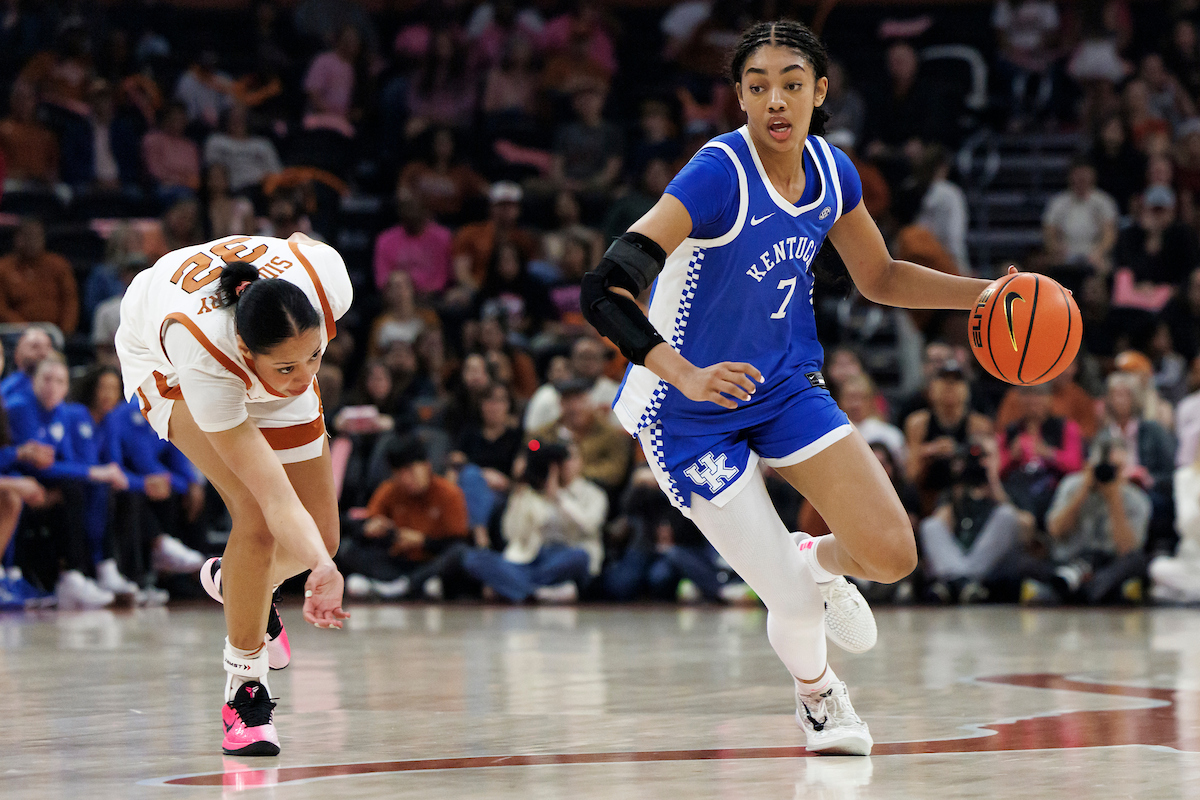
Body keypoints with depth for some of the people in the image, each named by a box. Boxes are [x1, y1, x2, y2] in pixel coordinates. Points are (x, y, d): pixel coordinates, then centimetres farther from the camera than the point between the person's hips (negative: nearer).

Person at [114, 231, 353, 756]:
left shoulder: (325, 276, -40)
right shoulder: (202, 362, -47)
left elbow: (300, 239, -11)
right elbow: (276, 497, -47)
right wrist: (324, 571, -62)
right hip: (165, 363, -5)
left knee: (321, 535, 3)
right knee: (256, 515, -26)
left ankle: (233, 581, 37)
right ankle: (244, 690, -10)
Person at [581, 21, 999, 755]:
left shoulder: (830, 170, -5)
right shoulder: (719, 173, -27)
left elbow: (880, 277, 13)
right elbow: (605, 290, -35)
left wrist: (986, 294, 0)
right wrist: (687, 376, -47)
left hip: (786, 386, 6)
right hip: (690, 413, -6)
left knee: (892, 557, -7)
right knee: (796, 603, -7)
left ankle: (816, 560, 30)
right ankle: (817, 692, 30)